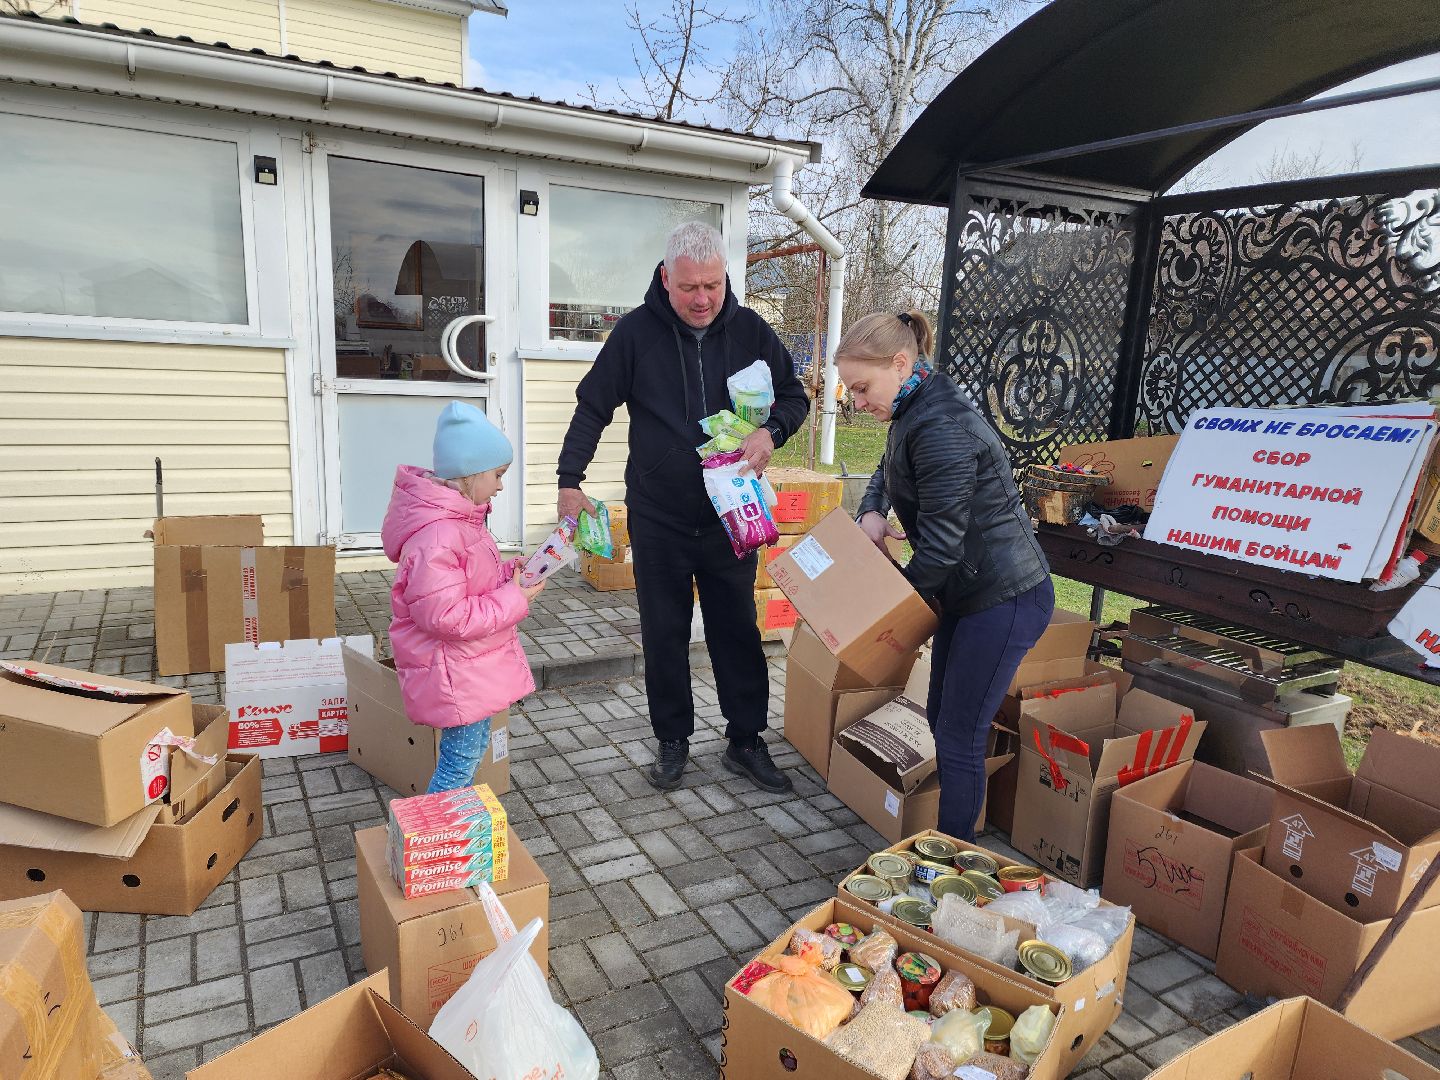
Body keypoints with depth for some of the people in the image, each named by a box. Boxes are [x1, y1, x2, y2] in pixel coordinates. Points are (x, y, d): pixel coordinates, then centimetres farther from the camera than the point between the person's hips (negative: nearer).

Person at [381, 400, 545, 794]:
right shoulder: (436, 537, -29)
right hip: (453, 671, -11)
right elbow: (446, 617, -30)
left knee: (475, 747, 22)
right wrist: (513, 599, -22)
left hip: (472, 665, 11)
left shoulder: (458, 516, 4)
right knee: (461, 760, 2)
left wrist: (507, 571, 1)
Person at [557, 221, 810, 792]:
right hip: (658, 519, -1)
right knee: (664, 636, 10)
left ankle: (746, 741, 25)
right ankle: (673, 740, 27)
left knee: (738, 632, 9)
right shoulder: (636, 331, -5)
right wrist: (569, 480, -7)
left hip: (729, 517, 1)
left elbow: (795, 397, 8)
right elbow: (593, 407, 1)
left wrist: (771, 431, -13)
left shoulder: (750, 329, -1)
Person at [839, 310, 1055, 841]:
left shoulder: (940, 428, -25)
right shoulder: (915, 411, 7)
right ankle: (949, 836, 33)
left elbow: (941, 543, -24)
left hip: (1005, 598, -10)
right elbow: (887, 473, 26)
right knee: (941, 718, 17)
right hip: (970, 591, 10)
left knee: (959, 738, -2)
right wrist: (871, 512, 3)